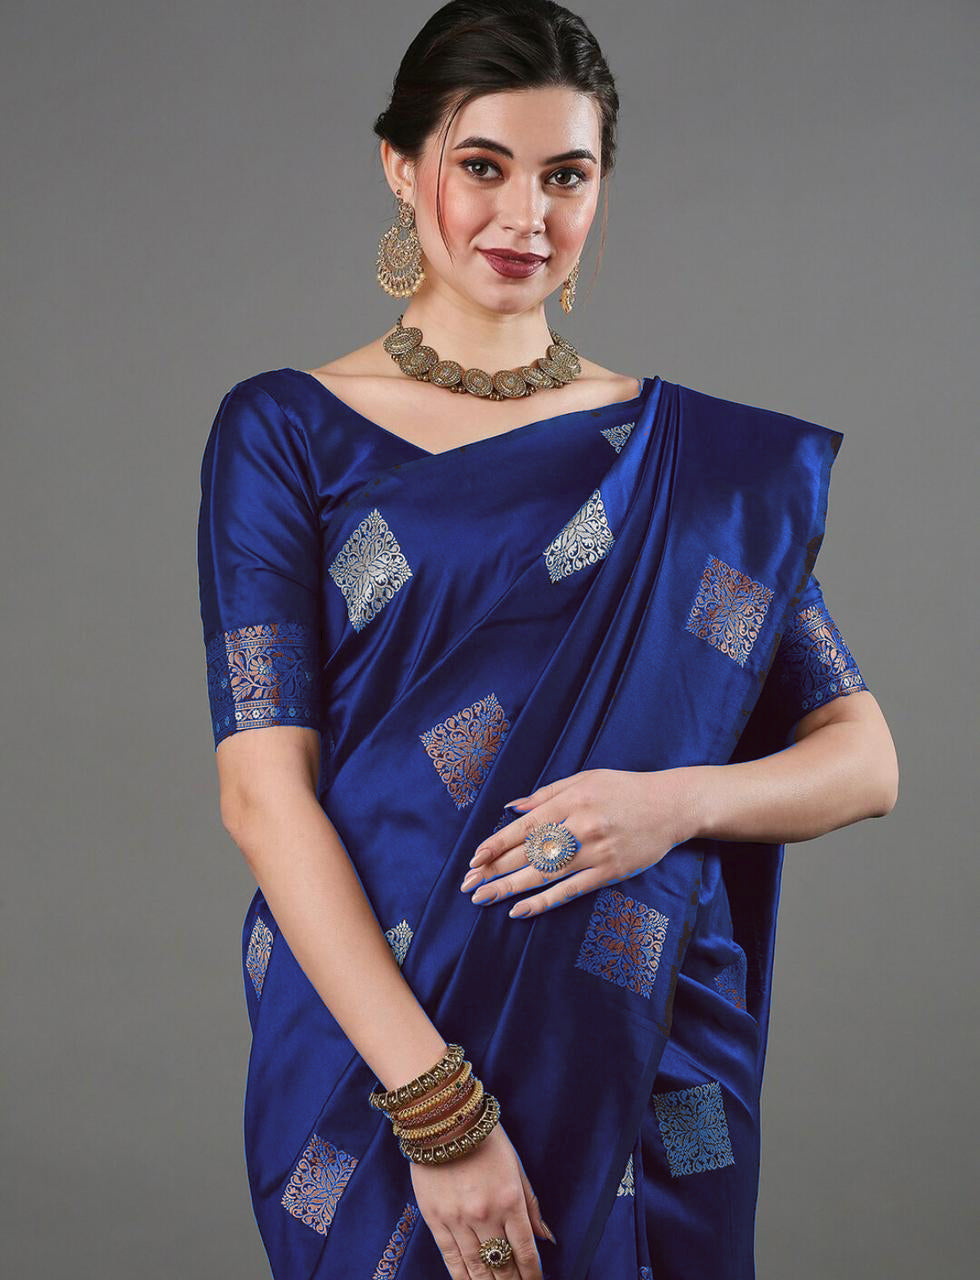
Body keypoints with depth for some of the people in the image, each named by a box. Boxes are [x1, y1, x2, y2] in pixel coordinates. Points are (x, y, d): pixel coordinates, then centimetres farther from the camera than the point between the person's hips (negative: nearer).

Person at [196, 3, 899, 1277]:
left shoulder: (700, 463, 5)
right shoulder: (284, 433, -2)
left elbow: (865, 756, 6)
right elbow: (263, 789, -10)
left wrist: (681, 800, -16)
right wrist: (439, 1108, -19)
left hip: (644, 1058, 2)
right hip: (366, 1050, -1)